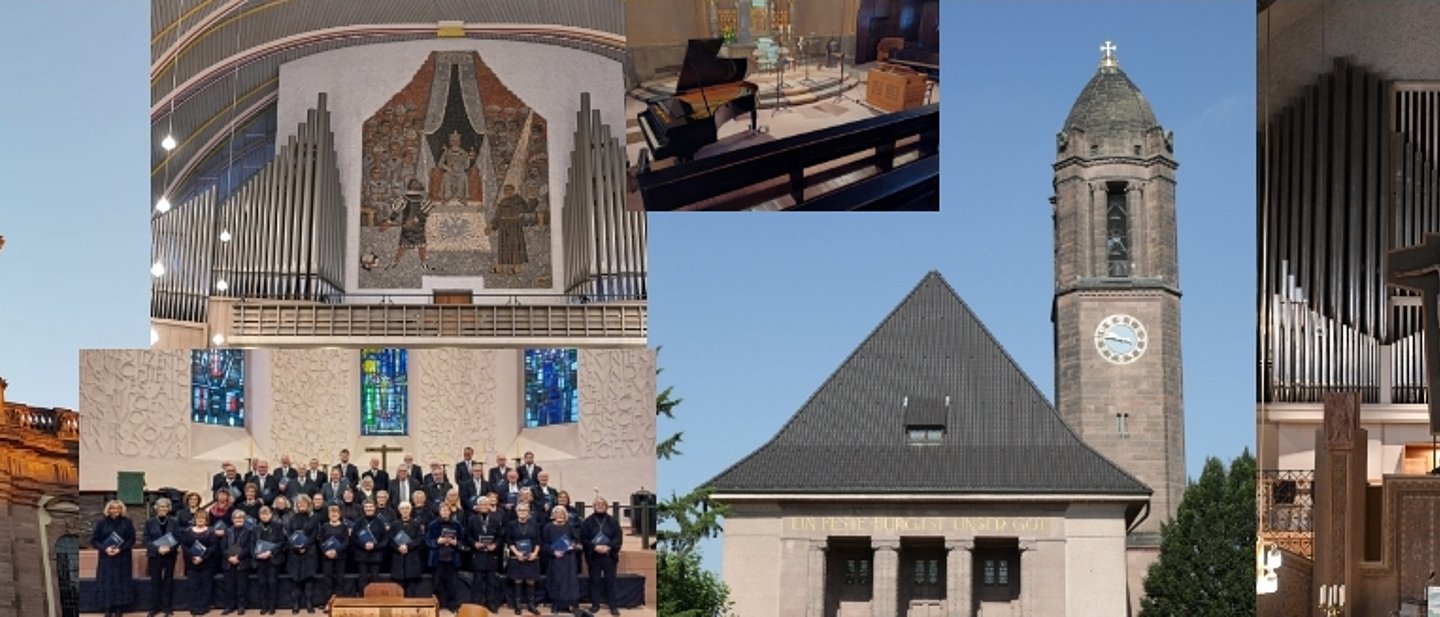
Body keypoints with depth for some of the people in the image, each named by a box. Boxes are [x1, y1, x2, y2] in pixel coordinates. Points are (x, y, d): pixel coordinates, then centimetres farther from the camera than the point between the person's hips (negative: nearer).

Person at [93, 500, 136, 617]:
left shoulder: (127, 523, 2)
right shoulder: (101, 523, 2)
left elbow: (132, 539, 0)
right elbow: (93, 540, 1)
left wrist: (120, 549, -16)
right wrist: (105, 548, -15)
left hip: (122, 558, 0)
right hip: (106, 558, 0)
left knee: (121, 584, 1)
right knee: (107, 584, -1)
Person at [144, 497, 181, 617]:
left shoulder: (174, 522, 3)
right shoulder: (150, 522, 1)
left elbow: (178, 539, -1)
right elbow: (147, 540, -4)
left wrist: (169, 548, -19)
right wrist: (158, 549, -20)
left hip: (170, 555, 1)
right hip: (154, 555, -1)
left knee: (168, 581, 6)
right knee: (155, 581, 1)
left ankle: (167, 607, 13)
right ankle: (155, 607, 8)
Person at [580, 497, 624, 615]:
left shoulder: (613, 521, 3)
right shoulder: (588, 521, 1)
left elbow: (618, 538, -2)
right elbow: (583, 538, -3)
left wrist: (608, 547, -16)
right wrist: (595, 547, -16)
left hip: (609, 556, 0)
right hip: (593, 556, 0)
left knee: (610, 581, 2)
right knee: (595, 581, 6)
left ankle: (612, 606, 5)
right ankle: (595, 604, 13)